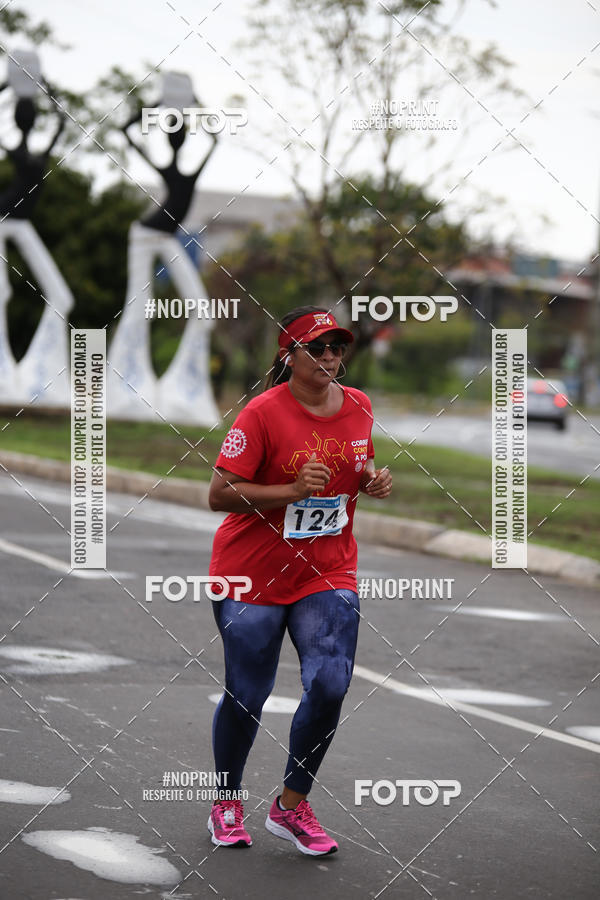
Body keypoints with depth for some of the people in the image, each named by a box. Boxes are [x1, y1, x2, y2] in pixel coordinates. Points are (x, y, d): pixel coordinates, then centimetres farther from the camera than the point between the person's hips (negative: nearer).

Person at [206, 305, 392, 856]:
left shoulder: (358, 406, 2)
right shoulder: (263, 413, -15)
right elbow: (220, 494, -16)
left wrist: (373, 481, -2)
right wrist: (292, 490, -26)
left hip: (328, 573, 4)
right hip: (253, 575, -4)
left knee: (330, 685, -12)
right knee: (246, 695, 5)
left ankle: (292, 806, 8)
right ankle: (227, 804, 29)